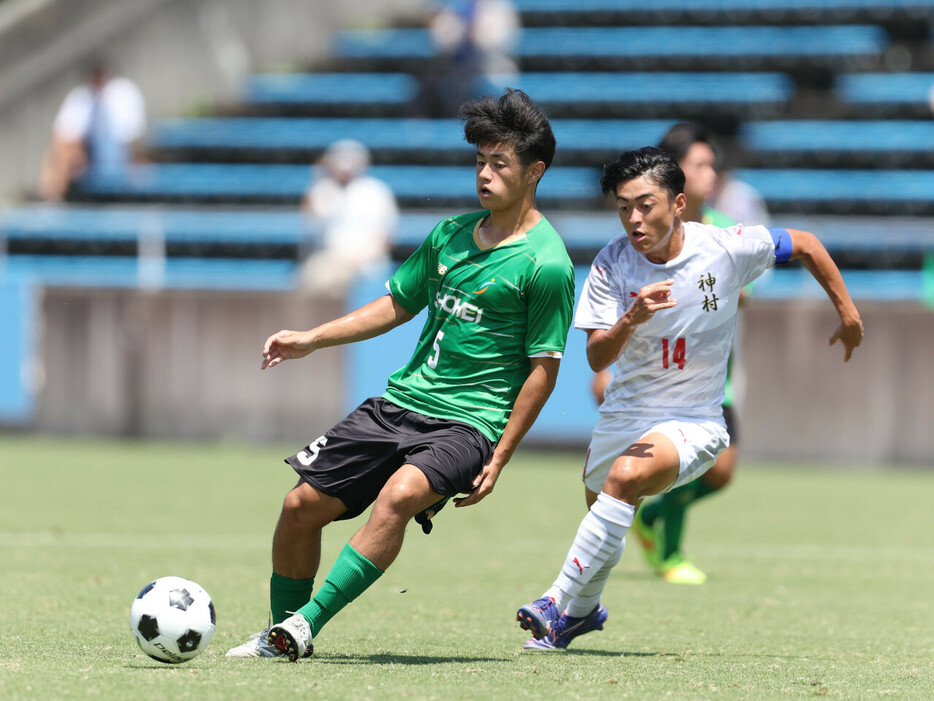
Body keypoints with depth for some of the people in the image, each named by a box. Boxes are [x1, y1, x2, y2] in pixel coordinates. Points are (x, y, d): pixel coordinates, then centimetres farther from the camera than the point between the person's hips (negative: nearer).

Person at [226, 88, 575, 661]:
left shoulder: (546, 264, -10)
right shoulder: (451, 234, 11)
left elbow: (543, 368, -9)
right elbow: (398, 304, 23)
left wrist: (499, 459, -12)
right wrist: (311, 339, 14)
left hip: (470, 421, -7)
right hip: (403, 400, 7)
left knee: (401, 493, -35)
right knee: (302, 506, 0)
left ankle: (306, 623, -34)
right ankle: (280, 635, 20)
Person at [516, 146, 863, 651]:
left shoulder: (726, 248, -15)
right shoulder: (612, 264, -11)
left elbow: (805, 245, 2)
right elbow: (597, 358, -17)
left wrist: (848, 314, 10)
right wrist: (631, 319, -37)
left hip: (692, 421, -4)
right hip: (623, 415, 4)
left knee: (626, 477, -31)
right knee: (603, 515, 18)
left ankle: (560, 603, -26)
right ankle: (586, 610, 49)